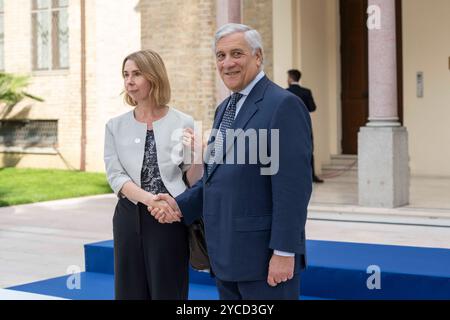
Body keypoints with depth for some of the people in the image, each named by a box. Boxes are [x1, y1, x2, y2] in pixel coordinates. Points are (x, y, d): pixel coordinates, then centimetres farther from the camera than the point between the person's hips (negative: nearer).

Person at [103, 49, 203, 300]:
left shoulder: (183, 123, -3)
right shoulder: (115, 126, 4)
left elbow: (193, 181, 1)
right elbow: (115, 176, -3)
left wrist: (194, 156, -20)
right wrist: (149, 199, -19)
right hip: (130, 219, 3)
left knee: (168, 292, 5)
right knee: (131, 292, 11)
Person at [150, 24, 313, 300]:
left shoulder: (283, 105, -12)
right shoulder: (225, 108, 16)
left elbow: (294, 186, -17)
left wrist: (284, 252, -19)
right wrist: (181, 205, 3)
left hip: (263, 255, -8)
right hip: (225, 255, 8)